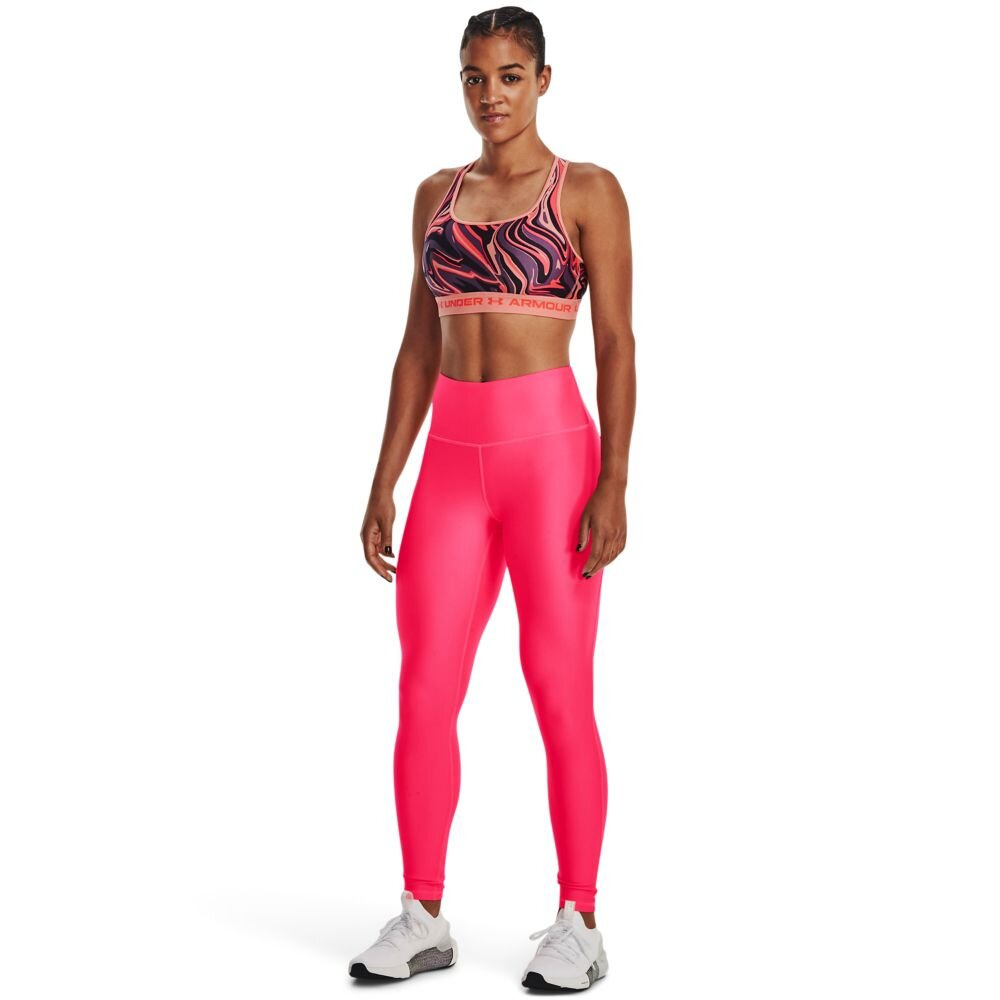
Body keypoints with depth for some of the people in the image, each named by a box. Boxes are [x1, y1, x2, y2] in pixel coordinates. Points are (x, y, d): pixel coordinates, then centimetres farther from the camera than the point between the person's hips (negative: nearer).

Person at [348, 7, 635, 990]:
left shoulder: (587, 191, 0)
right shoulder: (438, 195, 14)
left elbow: (617, 345, -5)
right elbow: (419, 347, 13)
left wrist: (614, 487, -14)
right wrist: (383, 485, 8)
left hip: (552, 452, -5)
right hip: (453, 462, 5)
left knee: (561, 694, -1)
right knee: (424, 693, 2)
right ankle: (422, 918, 15)